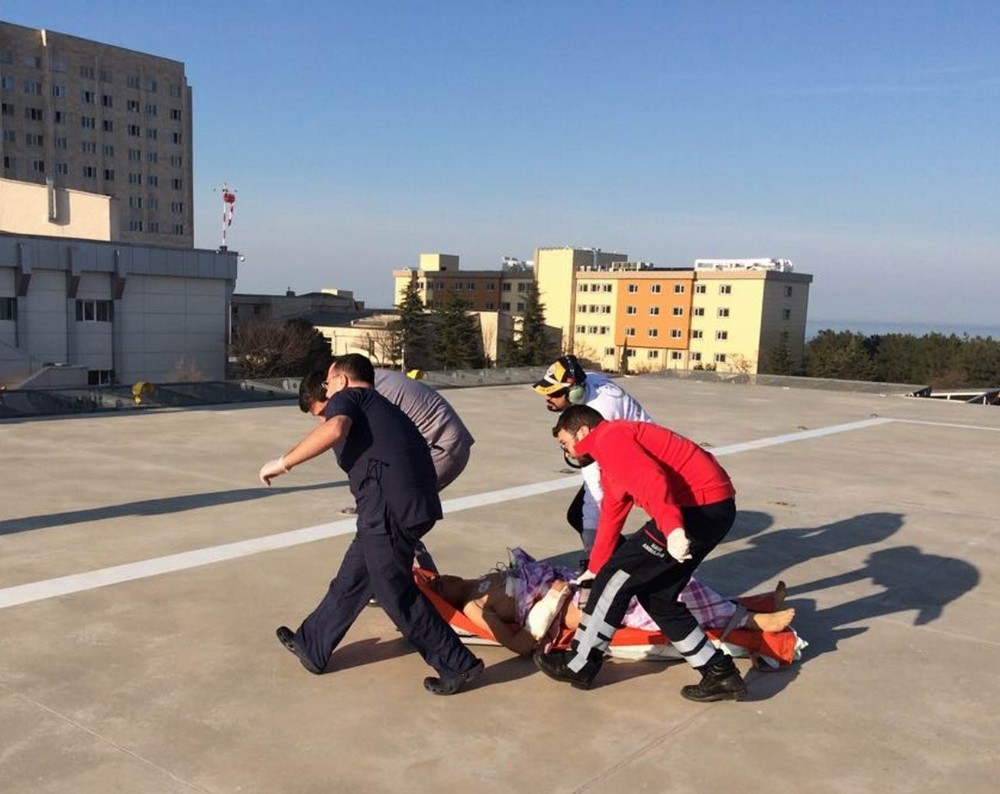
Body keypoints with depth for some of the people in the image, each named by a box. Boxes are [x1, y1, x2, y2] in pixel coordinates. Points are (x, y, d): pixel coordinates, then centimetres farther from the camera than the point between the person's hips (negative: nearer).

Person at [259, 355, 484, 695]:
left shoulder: (348, 396, 7)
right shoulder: (380, 407, 32)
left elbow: (335, 428, -17)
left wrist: (282, 462, -10)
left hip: (390, 505, -9)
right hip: (414, 501, 9)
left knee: (396, 593, 5)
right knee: (351, 579, 21)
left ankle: (457, 664, 15)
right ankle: (311, 646, 36)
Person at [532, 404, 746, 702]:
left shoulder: (608, 437, -7)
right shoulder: (610, 453, 24)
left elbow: (650, 479, -25)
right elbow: (612, 514, 31)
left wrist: (672, 528, -35)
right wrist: (595, 568, 36)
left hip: (700, 505, -10)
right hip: (714, 506, 10)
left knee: (616, 577, -3)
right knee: (656, 595, 15)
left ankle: (578, 666, 9)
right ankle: (720, 674, 18)